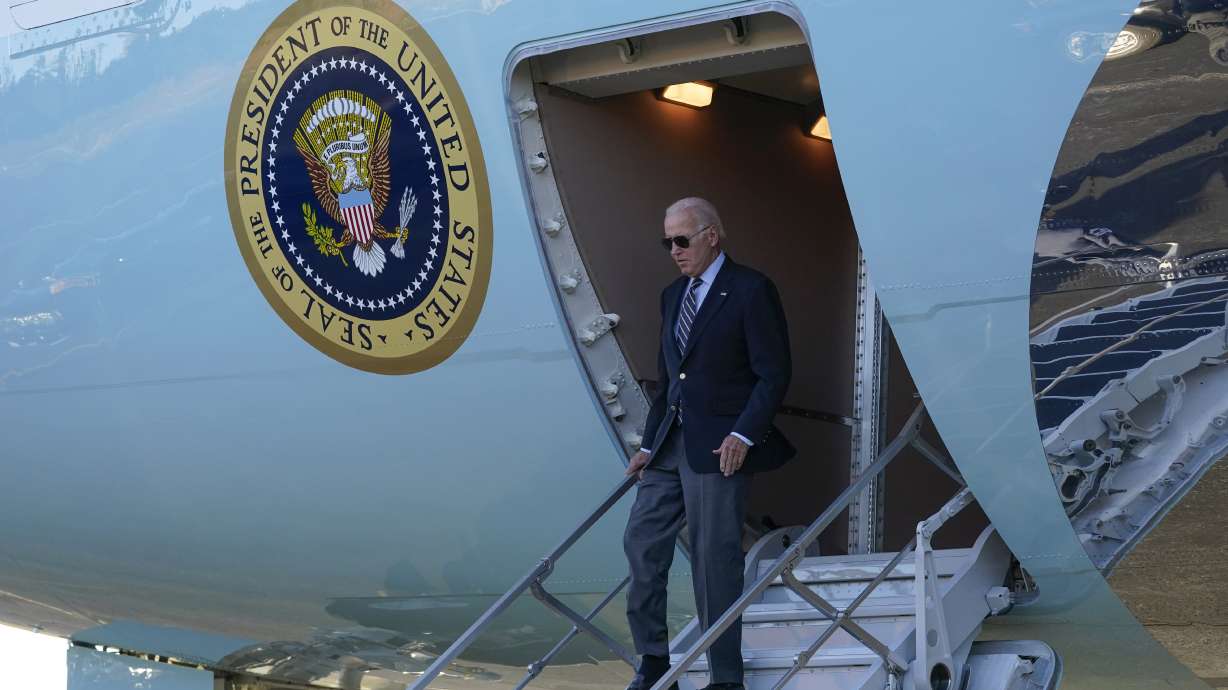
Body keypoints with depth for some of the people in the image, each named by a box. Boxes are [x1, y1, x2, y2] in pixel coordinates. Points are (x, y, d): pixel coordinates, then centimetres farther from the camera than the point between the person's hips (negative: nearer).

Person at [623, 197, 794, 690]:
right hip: (671, 443, 8)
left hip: (719, 446, -8)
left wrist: (744, 435, -19)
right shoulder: (673, 296, 16)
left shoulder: (751, 291, -8)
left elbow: (774, 374, -11)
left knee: (715, 558, -5)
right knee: (641, 541, 5)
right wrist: (650, 444, 15)